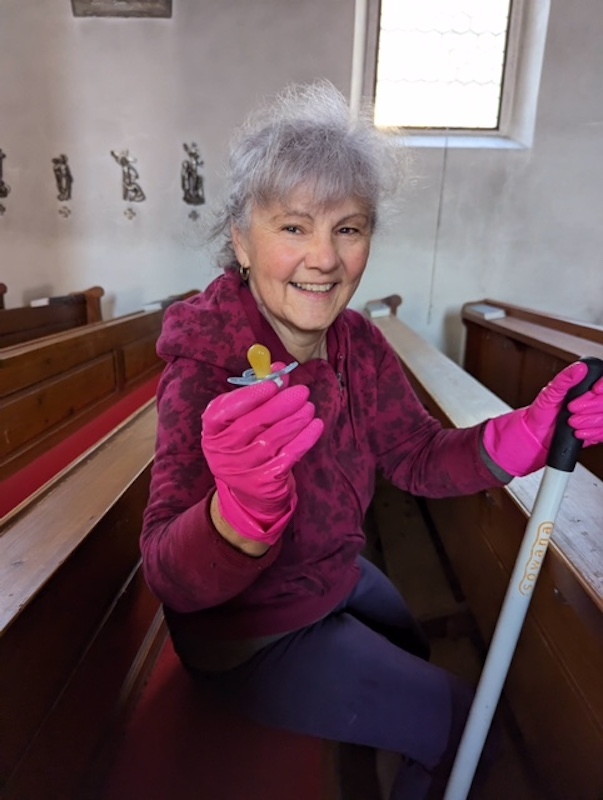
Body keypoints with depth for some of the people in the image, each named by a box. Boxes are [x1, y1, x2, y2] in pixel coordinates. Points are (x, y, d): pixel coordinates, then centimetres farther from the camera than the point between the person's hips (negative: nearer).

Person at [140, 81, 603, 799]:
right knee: (460, 720, 4)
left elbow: (417, 458, -9)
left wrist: (529, 432, -27)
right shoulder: (206, 362, -32)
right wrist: (239, 510, -60)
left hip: (336, 579, 7)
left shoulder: (358, 342, -12)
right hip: (248, 636, -6)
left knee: (414, 655, 34)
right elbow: (169, 577, -37)